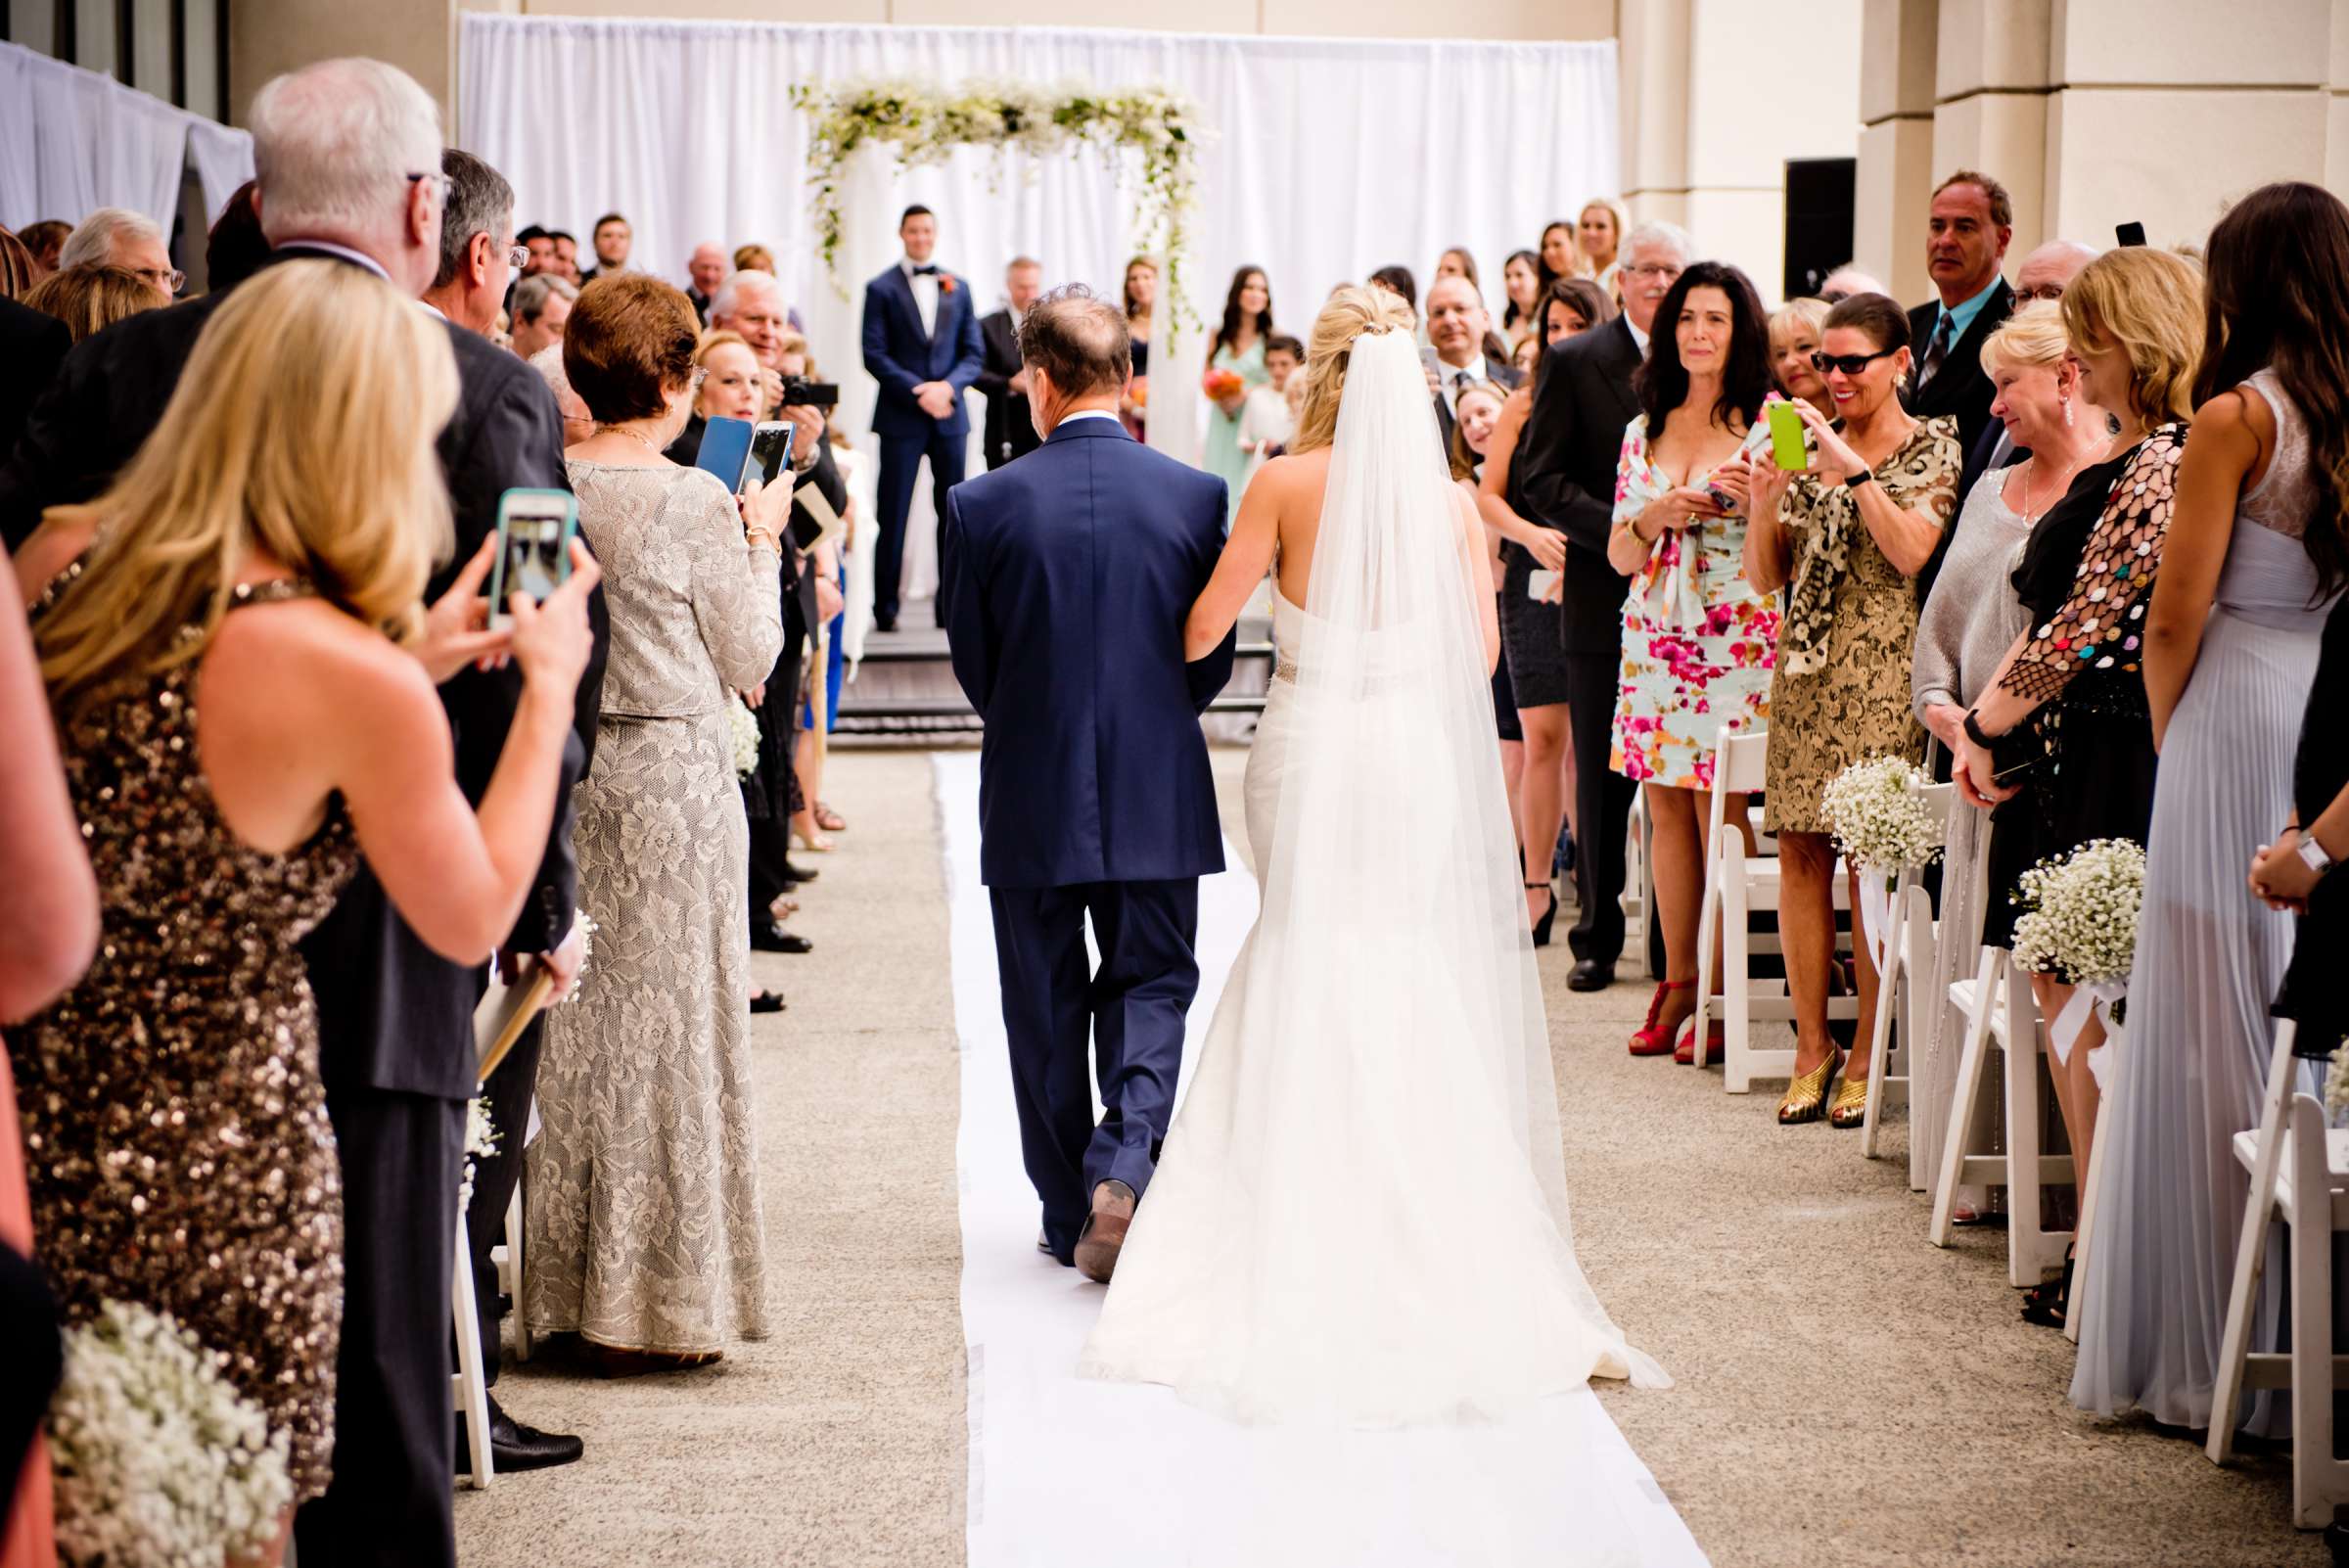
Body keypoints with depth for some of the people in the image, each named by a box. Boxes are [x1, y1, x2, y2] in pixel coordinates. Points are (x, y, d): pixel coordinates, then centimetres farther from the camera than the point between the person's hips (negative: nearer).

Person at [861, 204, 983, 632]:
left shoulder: (957, 287, 12)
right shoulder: (882, 288, 2)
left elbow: (973, 352, 10)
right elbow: (874, 355, -5)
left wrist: (948, 386, -9)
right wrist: (918, 391, -15)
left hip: (949, 416, 3)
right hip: (901, 416, -3)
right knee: (893, 515, -3)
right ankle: (885, 608, 2)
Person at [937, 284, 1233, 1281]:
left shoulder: (982, 506, -9)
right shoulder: (1197, 496, -6)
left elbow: (973, 662, 1)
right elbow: (1214, 656, 2)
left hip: (1032, 798, 0)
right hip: (1160, 797, 0)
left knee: (1046, 1007, 13)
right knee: (1153, 984, 12)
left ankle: (1072, 1215, 20)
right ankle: (1126, 1161, -11)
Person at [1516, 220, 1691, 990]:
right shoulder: (1574, 362, 2)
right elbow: (1543, 479, -3)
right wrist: (1626, 529, -15)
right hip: (1606, 601, -1)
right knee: (1602, 779, 5)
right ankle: (1598, 935, 16)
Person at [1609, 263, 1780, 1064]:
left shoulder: (1769, 427, -2)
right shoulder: (1643, 431, 12)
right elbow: (1620, 555, 12)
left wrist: (1757, 497, -21)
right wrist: (1657, 515, -7)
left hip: (1736, 644, -5)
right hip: (1656, 640, 5)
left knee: (1721, 813, -5)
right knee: (1667, 815, 6)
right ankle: (1678, 984, 15)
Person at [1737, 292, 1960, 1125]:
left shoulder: (1933, 448, 2)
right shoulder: (1809, 445, 14)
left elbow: (1913, 552, -14)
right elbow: (1766, 576, 12)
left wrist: (1852, 469, -15)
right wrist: (1763, 501, -6)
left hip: (1884, 672, -4)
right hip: (1805, 669, 4)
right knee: (1800, 851, 2)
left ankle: (1869, 1053, 2)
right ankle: (1812, 1042, 10)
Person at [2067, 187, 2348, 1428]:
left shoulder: (2237, 417, -9)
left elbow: (2176, 615, -9)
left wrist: (2165, 738, 7)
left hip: (2239, 716, -5)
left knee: (2221, 1027, 1)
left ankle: (2219, 1349, 6)